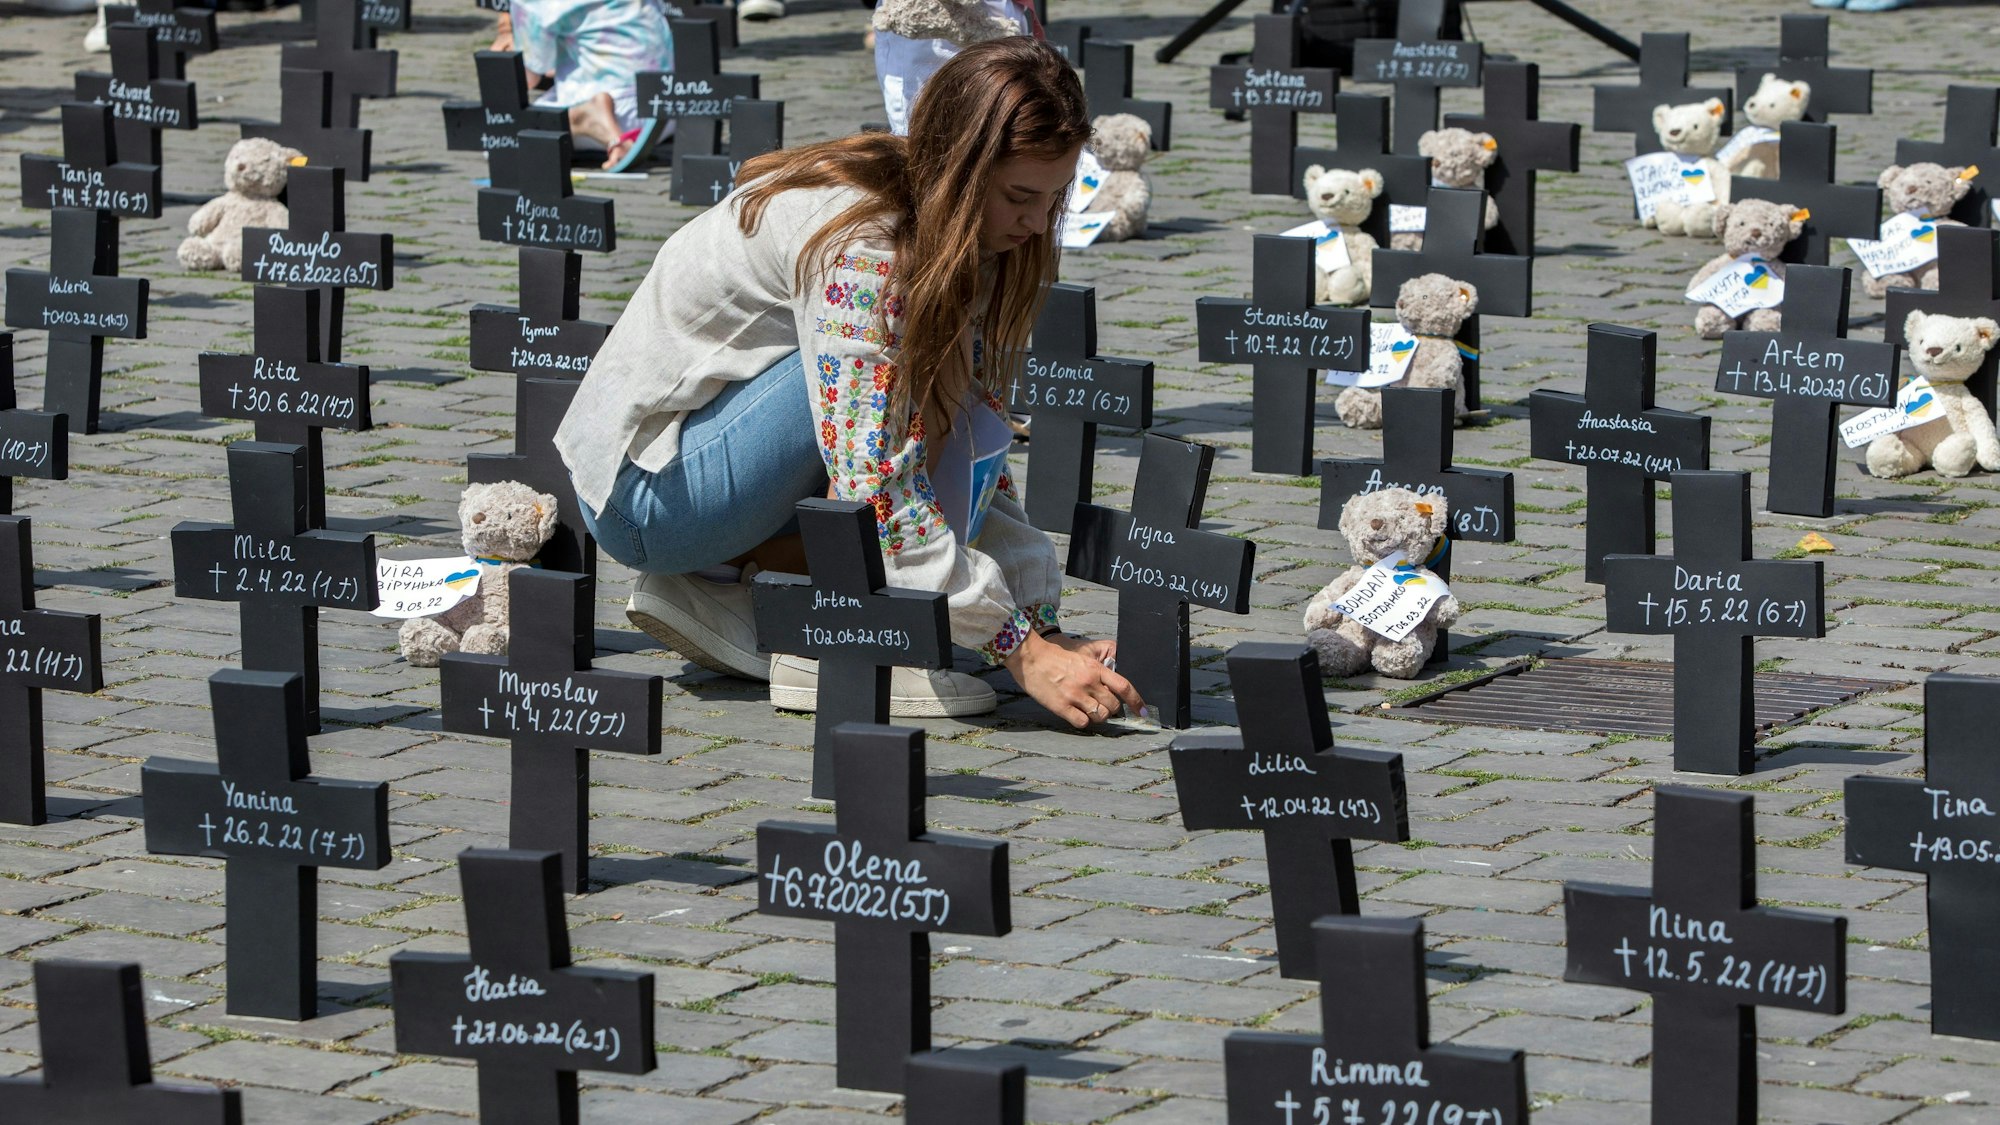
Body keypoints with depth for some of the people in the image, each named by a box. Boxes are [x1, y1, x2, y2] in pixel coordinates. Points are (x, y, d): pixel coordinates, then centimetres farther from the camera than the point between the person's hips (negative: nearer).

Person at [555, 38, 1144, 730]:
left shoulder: (951, 246, 3)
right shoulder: (859, 247, -25)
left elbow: (979, 468, 6)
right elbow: (873, 488, -31)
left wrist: (1046, 630, -5)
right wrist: (1021, 652, -32)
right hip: (642, 489, -9)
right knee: (927, 369, -20)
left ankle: (712, 587, 4)